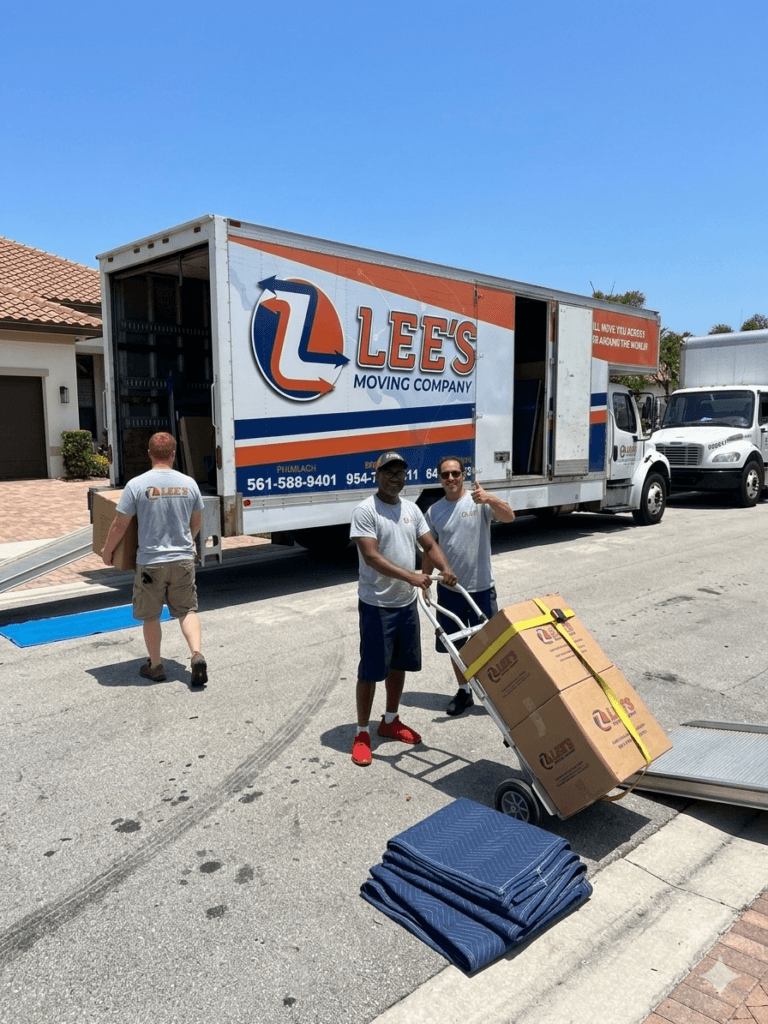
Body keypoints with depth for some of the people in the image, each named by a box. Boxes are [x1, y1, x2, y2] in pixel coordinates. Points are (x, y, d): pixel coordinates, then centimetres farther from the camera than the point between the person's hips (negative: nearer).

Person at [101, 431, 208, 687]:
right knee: (187, 610, 13)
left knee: (150, 616, 14)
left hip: (150, 563, -2)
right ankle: (197, 654, -5)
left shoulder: (136, 485, -10)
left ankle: (155, 666, 25)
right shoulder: (189, 484, 0)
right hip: (183, 560, 2)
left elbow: (120, 525, -6)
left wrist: (107, 551, 11)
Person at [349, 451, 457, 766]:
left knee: (399, 665, 18)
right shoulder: (365, 511, -14)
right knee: (371, 671, 1)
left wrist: (445, 568, -12)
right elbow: (371, 557, -22)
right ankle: (362, 733, 15)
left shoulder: (411, 509, 9)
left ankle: (390, 721, 36)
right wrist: (410, 576, -32)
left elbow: (430, 544, 10)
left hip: (406, 603, 7)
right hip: (376, 606, -7)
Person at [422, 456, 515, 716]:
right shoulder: (433, 512, 3)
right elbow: (429, 550, 9)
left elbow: (509, 517, -24)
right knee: (456, 645, 14)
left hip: (481, 587, -3)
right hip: (449, 589, 4)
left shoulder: (479, 502, -7)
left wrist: (491, 499, -43)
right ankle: (464, 692, 31)